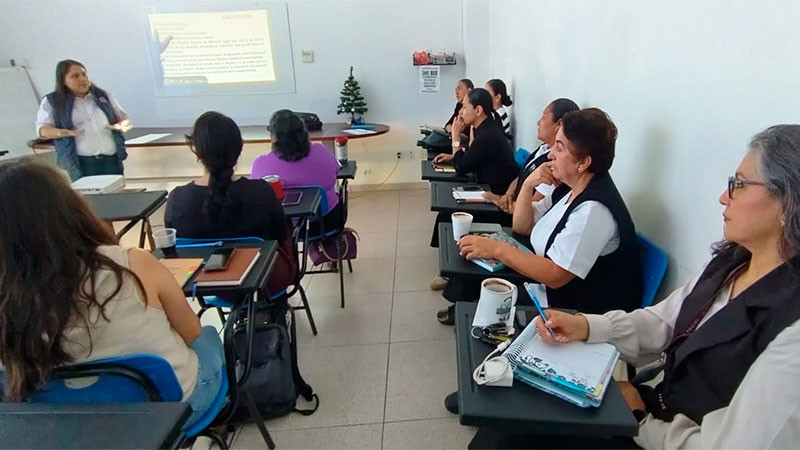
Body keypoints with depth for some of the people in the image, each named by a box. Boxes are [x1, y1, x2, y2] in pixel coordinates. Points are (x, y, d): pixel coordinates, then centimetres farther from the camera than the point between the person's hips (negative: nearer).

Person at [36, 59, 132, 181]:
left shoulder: (103, 96, 15)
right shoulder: (52, 101, 7)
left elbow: (124, 118, 18)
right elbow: (42, 129, 2)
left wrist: (122, 125, -7)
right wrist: (64, 133, -19)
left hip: (111, 160, 3)